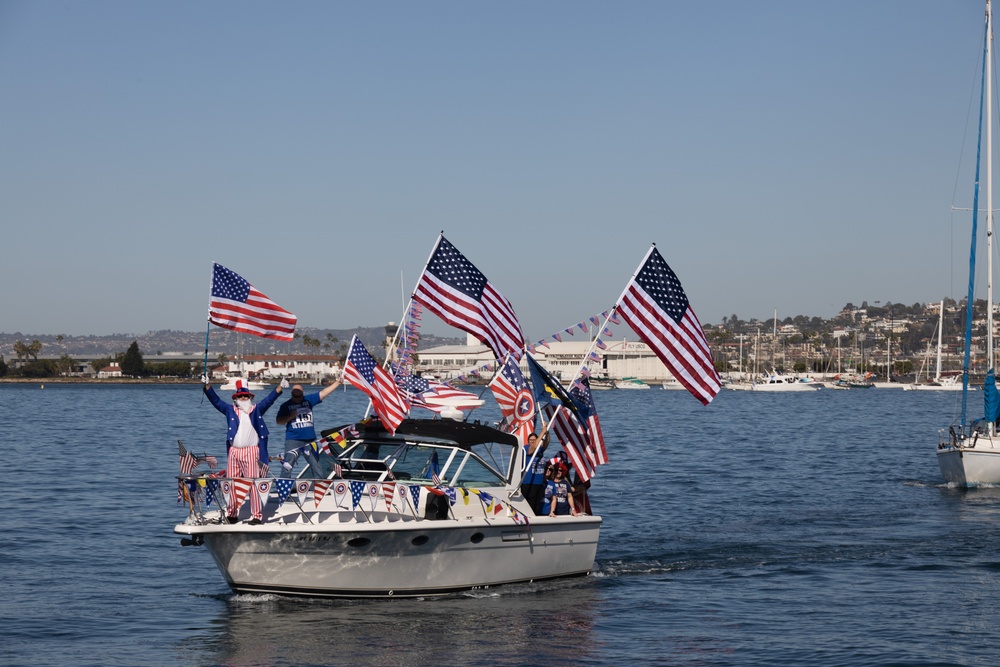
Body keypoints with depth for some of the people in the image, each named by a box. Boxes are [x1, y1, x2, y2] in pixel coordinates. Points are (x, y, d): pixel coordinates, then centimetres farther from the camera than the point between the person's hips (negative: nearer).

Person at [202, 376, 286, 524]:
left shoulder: (256, 410, 11)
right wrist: (207, 386, 1)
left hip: (251, 451, -3)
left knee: (253, 484, -7)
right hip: (233, 452, 3)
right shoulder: (231, 410, 15)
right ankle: (232, 513, 12)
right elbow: (216, 400, 11)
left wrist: (280, 387, -9)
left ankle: (256, 515, -6)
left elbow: (269, 399, 3)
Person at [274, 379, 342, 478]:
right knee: (287, 465, -9)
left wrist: (338, 382, 0)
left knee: (316, 464, 9)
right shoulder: (286, 406, 2)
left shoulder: (308, 400, 7)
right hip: (293, 439, -3)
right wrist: (290, 416, -15)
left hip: (310, 439, 3)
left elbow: (323, 393, 5)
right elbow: (278, 421, 0)